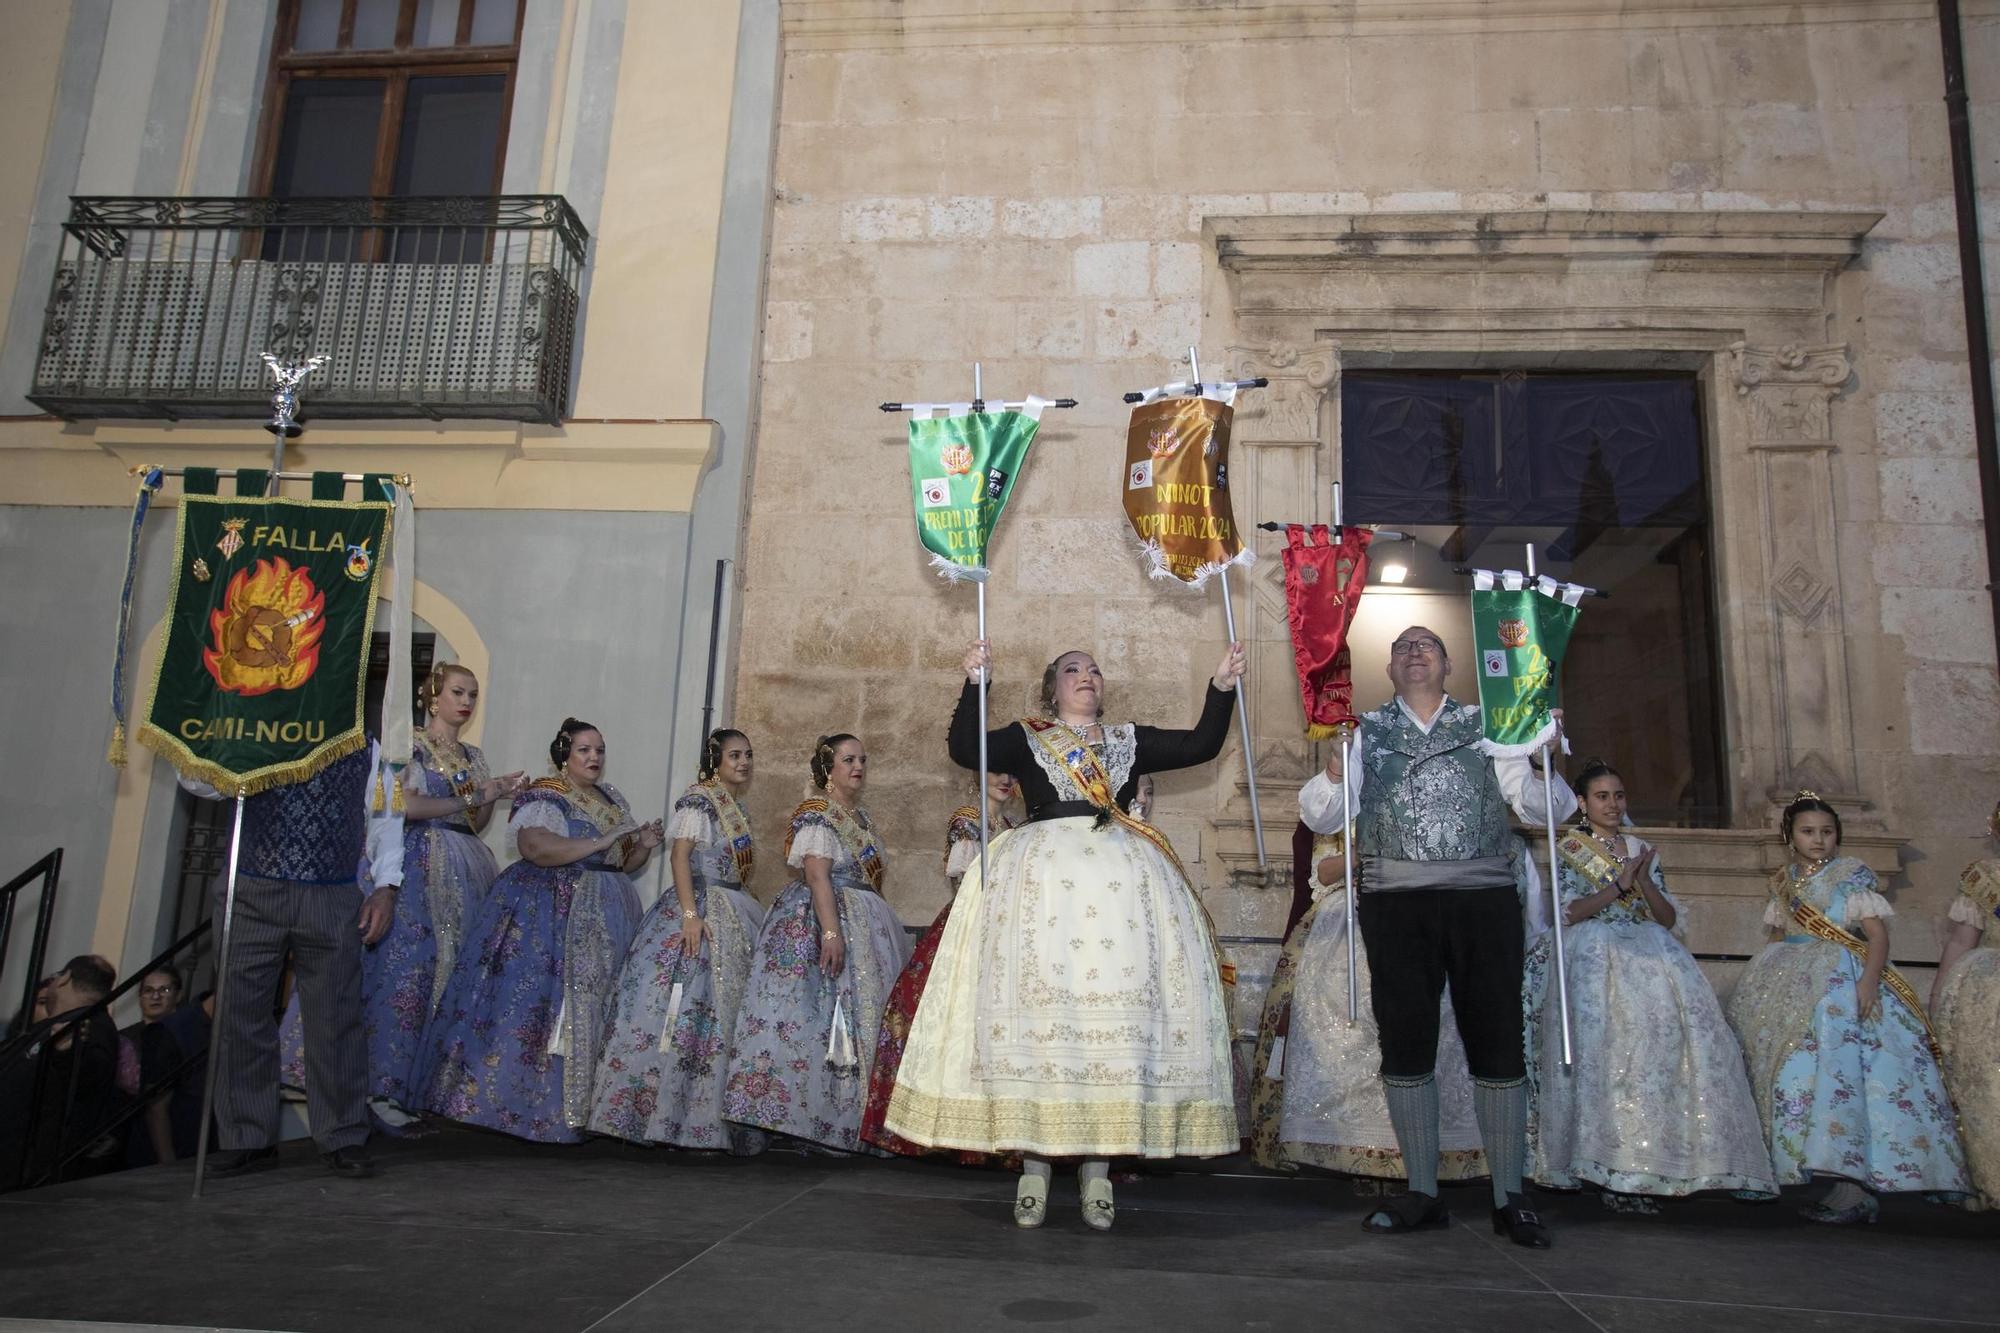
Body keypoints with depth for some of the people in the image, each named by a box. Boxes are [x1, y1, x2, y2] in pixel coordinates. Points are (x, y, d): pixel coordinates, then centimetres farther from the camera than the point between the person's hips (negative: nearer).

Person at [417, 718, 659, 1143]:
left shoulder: (611, 799, 17)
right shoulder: (544, 796, -5)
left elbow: (624, 864, 21)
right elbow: (536, 848, -23)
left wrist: (644, 845, 0)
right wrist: (600, 841, -22)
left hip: (604, 917, 7)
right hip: (547, 913, -7)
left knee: (593, 1005, 3)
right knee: (540, 998, -11)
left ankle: (574, 1107, 7)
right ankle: (517, 1103, -3)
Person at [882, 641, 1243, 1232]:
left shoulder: (1131, 740, 22)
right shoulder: (1026, 738, 15)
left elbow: (1201, 745, 13)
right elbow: (965, 749, -2)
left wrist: (1222, 687, 2)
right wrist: (974, 683, -13)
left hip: (1121, 878, 2)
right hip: (1042, 873, -2)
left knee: (1117, 1011, -5)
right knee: (1036, 1007, -7)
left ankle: (1098, 1170, 1)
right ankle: (1034, 1167, -1)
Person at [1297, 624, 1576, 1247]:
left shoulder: (1487, 724, 12)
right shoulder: (1364, 730, 13)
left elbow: (1539, 807, 6)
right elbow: (1319, 815, 5)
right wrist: (1332, 768, -15)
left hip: (1483, 897, 0)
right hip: (1395, 899, 1)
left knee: (1497, 1043, 1)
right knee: (1405, 1046, 4)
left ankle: (1509, 1198, 13)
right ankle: (1422, 1194, 16)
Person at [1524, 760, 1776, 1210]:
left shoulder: (1641, 849, 22)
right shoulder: (1569, 849, 10)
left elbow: (1669, 919, 15)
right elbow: (1567, 913, -4)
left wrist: (1644, 881, -2)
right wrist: (1619, 884, -7)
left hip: (1648, 949, 4)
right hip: (1595, 955, -4)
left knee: (1680, 1014, -25)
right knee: (1623, 1024, -30)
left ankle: (1645, 1167, -22)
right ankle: (1616, 1173, -27)